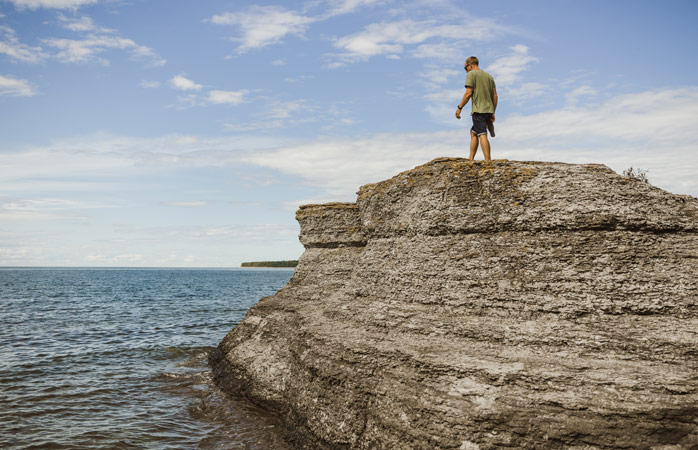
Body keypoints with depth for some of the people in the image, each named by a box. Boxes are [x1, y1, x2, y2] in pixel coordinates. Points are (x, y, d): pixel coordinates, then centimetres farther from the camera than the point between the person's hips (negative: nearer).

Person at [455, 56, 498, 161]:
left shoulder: (471, 74, 0)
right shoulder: (489, 76, 21)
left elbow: (468, 93, -10)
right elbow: (495, 95, 17)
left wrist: (459, 107, -5)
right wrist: (493, 113, 18)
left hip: (478, 109, -8)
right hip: (489, 110, 8)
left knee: (482, 134, -14)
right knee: (473, 132, 16)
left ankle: (487, 160, -23)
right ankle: (471, 159, 13)